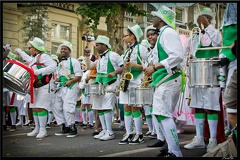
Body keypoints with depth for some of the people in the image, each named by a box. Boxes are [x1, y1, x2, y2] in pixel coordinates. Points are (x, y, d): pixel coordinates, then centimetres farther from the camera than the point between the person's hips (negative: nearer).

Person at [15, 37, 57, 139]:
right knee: (34, 108, 10)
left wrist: (39, 71, -27)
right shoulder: (33, 58, 17)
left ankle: (43, 130, -8)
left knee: (40, 107, -13)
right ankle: (37, 129, 19)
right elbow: (28, 59, 42)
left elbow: (53, 66, -23)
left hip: (45, 86, -10)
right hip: (35, 86, 10)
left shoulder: (43, 56, -12)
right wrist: (20, 52, 51)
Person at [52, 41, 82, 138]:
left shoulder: (73, 61, -2)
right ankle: (64, 128, 15)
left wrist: (70, 81, -22)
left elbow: (79, 76, -8)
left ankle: (72, 129, -3)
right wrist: (56, 81, 7)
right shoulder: (60, 63, 21)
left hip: (71, 87, -8)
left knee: (67, 108, -15)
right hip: (61, 88, 8)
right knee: (57, 107, 6)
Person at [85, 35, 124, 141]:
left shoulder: (112, 55, -2)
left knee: (107, 107, -14)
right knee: (99, 108, 6)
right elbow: (89, 67, 25)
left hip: (110, 85, -8)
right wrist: (87, 57, 19)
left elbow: (123, 67, -6)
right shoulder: (100, 59, 20)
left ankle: (109, 132, -10)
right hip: (99, 85, 8)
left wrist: (114, 73, -20)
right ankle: (104, 130, 14)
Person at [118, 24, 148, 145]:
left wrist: (134, 65, -21)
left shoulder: (141, 48, -5)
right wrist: (123, 72, 9)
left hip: (136, 82, -8)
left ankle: (139, 135, 3)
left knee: (135, 108, -6)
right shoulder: (128, 50, 18)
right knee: (126, 108, 4)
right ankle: (129, 134, 9)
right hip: (126, 82, 8)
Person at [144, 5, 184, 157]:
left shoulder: (168, 32, -9)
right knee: (160, 114, 11)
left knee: (164, 115, -13)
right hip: (162, 81, 11)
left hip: (168, 80, -11)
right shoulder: (162, 34, 21)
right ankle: (172, 149, 17)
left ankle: (175, 153, -10)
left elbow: (177, 56, -21)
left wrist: (155, 67, -20)